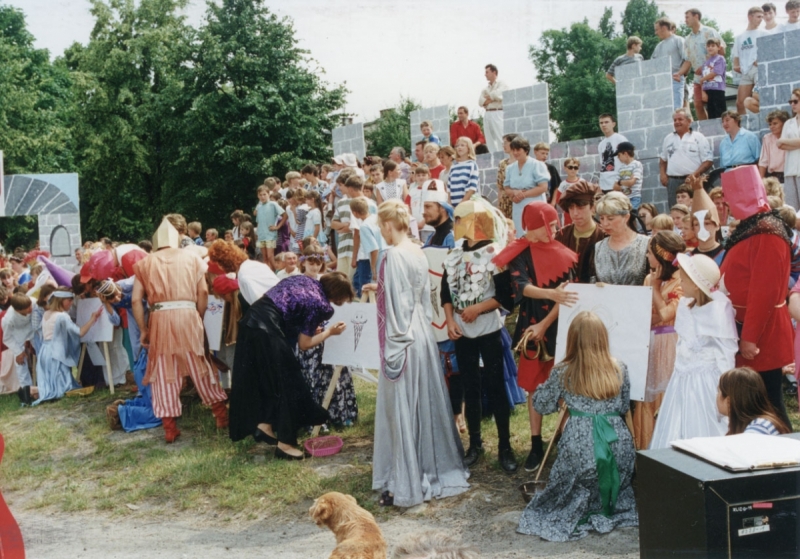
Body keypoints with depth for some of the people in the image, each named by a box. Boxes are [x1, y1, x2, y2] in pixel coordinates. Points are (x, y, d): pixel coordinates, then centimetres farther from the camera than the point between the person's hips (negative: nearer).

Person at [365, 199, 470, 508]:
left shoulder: (394, 255, -18)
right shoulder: (418, 253, 7)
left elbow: (396, 305, -19)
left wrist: (392, 349, -15)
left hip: (402, 339, -9)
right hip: (422, 333, 9)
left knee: (401, 409, 0)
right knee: (426, 403, 18)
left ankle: (405, 485, 8)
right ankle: (435, 467, 32)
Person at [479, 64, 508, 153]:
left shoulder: (501, 85, 4)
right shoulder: (485, 88, 21)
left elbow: (497, 95, -14)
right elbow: (481, 101, 7)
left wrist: (488, 97, 4)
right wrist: (492, 98, -9)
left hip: (497, 113, -7)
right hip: (487, 114, 7)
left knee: (501, 139, -13)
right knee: (490, 140, 4)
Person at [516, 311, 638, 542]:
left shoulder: (562, 372, -2)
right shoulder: (619, 369, 4)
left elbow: (542, 405, 10)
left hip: (580, 446, -2)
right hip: (618, 445, 2)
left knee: (568, 492, 19)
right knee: (619, 491, 24)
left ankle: (580, 511, -3)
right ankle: (609, 509, 0)